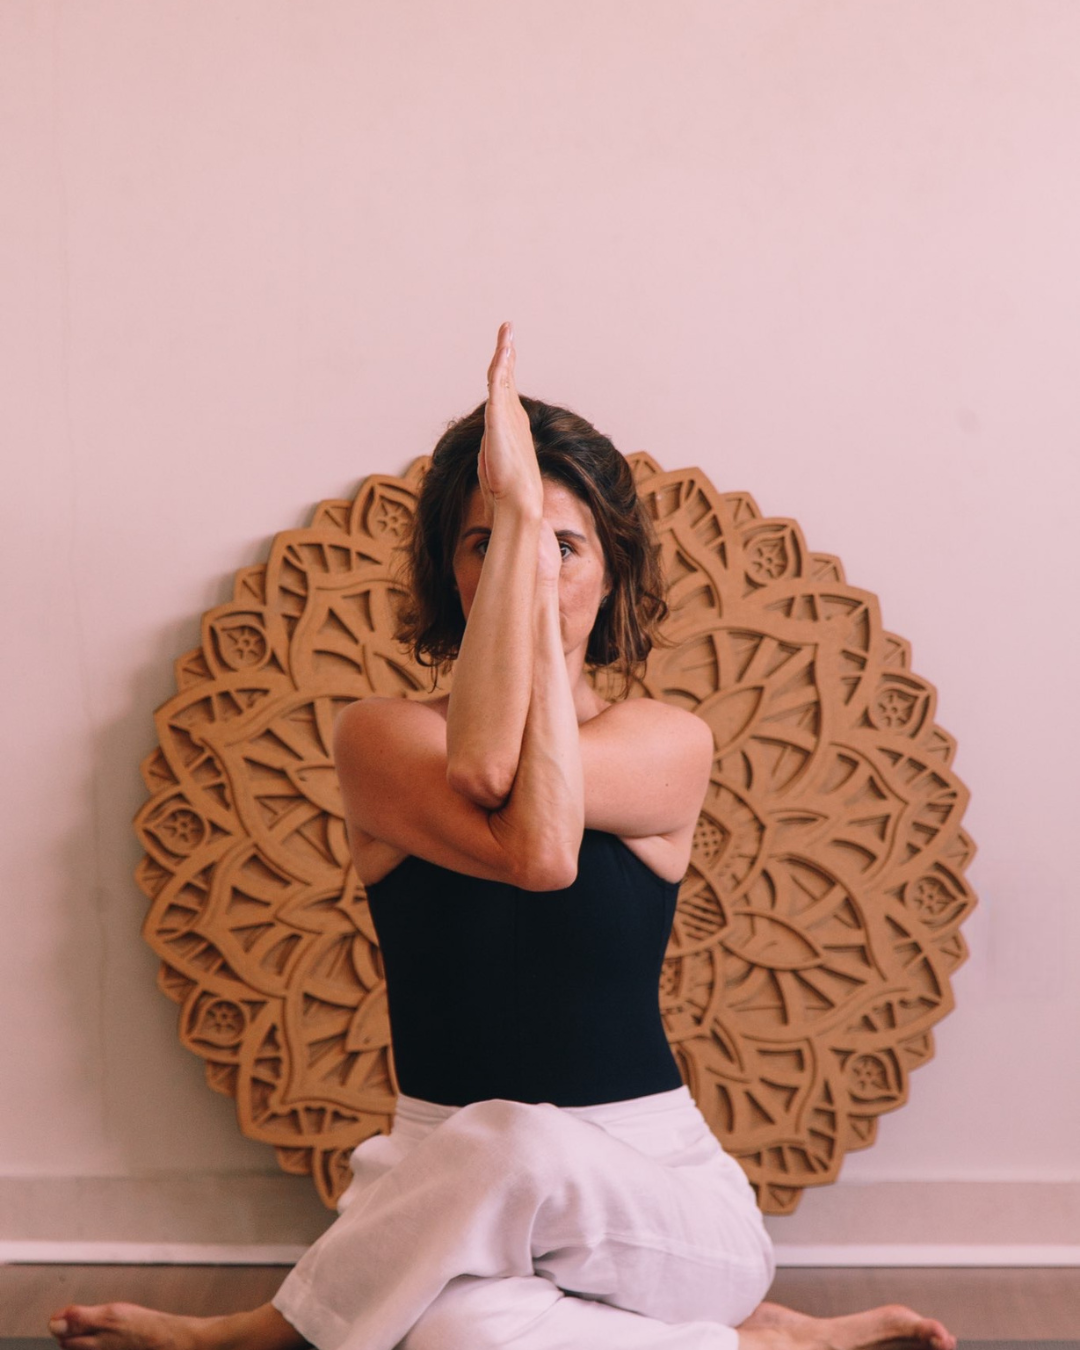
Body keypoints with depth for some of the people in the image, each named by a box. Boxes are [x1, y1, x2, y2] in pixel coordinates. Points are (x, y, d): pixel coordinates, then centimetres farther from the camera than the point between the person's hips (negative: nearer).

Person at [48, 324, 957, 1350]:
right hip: (448, 1189, 1)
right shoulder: (376, 736, -2)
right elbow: (530, 852, -23)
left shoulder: (671, 744, -2)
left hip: (651, 1187, 0)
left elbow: (489, 767, -21)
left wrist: (532, 522, -15)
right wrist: (508, 518, -20)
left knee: (519, 1151, -36)